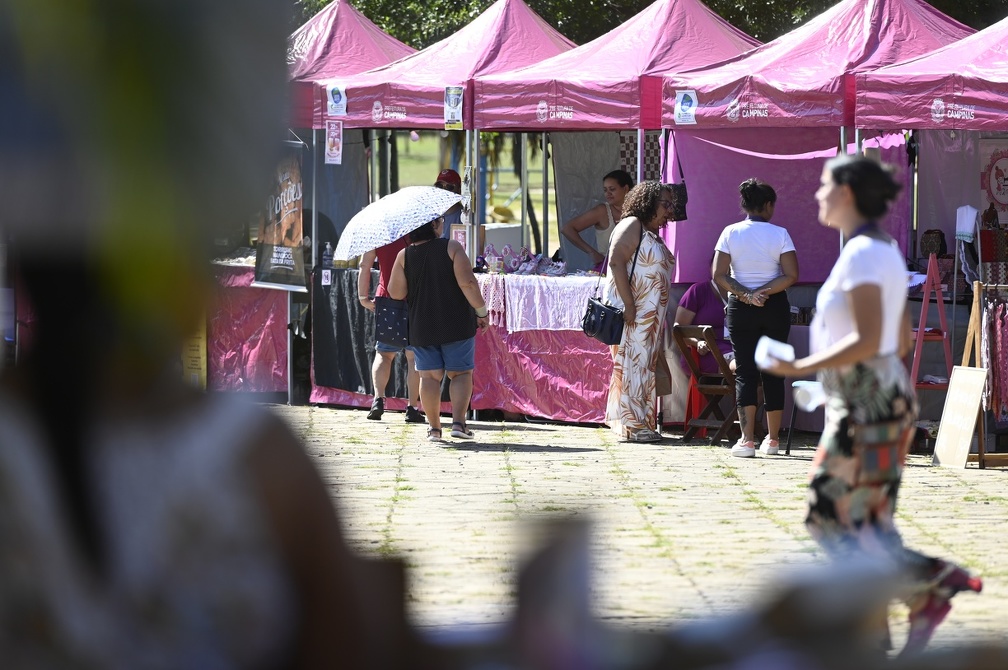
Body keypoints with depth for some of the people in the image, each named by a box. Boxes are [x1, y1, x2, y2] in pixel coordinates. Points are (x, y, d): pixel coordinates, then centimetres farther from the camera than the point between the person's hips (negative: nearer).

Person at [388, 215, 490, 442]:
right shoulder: (452, 248, -10)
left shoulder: (404, 256, -2)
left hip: (421, 328, 2)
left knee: (429, 376, 8)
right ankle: (458, 422, -5)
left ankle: (434, 427, 6)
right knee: (461, 373, 8)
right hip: (456, 325, -2)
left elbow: (396, 293, -1)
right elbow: (467, 283, -17)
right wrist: (481, 311, -7)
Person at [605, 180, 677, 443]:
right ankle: (631, 424, -7)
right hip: (631, 312, -10)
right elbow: (616, 262, -20)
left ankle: (642, 424, 12)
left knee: (645, 366, 9)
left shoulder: (652, 234, 18)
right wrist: (629, 305, -24)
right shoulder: (632, 226, -10)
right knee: (632, 363, -8)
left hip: (651, 313, 10)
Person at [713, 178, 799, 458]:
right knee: (773, 371, 9)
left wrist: (745, 295, -10)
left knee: (745, 371, 1)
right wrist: (764, 292, -10)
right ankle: (772, 439, 14)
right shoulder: (779, 234, -4)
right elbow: (791, 275, -12)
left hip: (741, 309, 0)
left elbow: (719, 275, -8)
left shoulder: (731, 233, -3)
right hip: (775, 308, 0)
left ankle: (747, 440, -8)